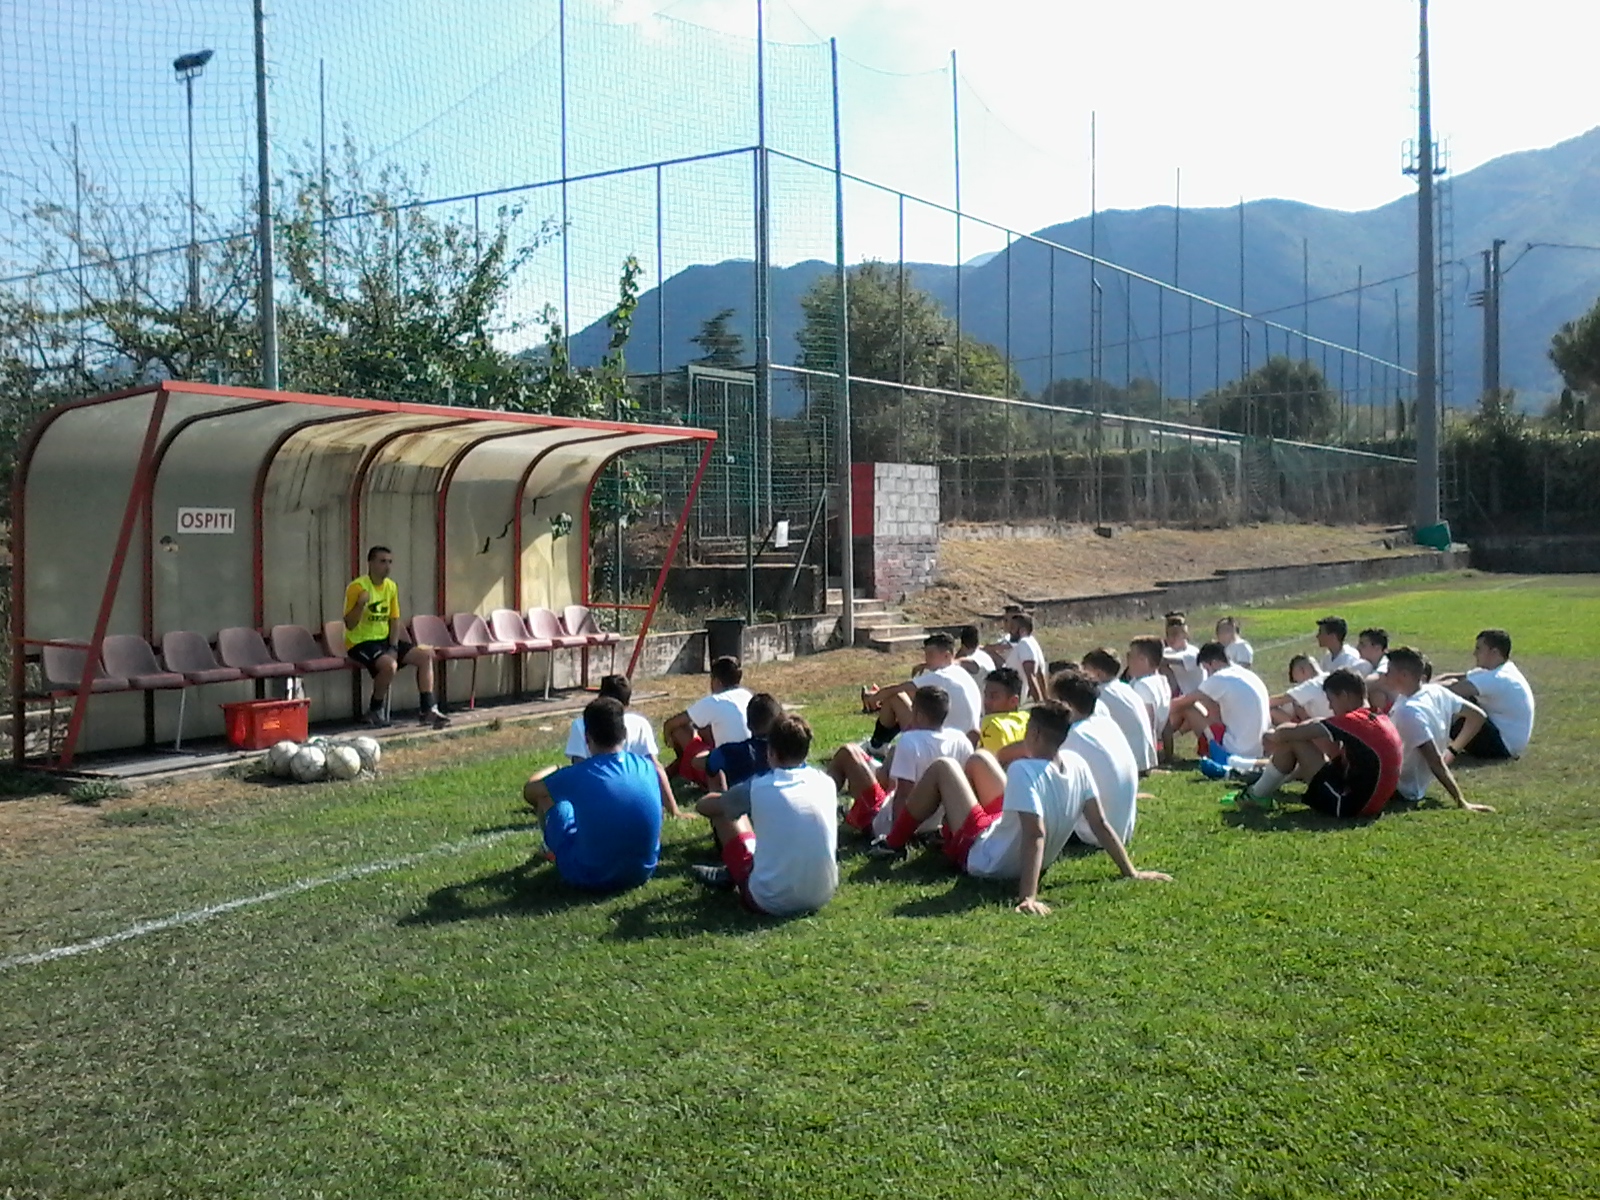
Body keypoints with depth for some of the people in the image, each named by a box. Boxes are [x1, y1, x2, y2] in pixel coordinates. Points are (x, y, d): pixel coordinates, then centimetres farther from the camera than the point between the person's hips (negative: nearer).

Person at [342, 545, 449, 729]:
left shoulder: (391, 586, 6)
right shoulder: (357, 587, -16)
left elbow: (394, 619, 10)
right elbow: (349, 625, -18)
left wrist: (393, 647, -3)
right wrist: (360, 604, -35)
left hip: (384, 639, 7)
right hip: (360, 643, -7)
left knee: (426, 655, -6)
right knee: (389, 665, -34)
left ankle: (427, 710, -4)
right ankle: (375, 711, -10)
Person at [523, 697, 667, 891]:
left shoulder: (578, 776, -17)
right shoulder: (647, 767, -8)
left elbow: (529, 791, 2)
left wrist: (555, 772, 23)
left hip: (590, 879, -3)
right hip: (642, 872, 4)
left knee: (544, 793, 13)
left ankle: (551, 848, 41)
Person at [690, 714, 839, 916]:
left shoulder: (758, 788, -11)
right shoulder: (826, 783, 0)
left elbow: (704, 805, 7)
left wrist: (730, 800, 30)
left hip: (772, 903, -4)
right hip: (823, 897, 4)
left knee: (724, 813, 12)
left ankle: (731, 875, 37)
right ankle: (731, 873, 42)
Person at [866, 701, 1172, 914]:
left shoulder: (1024, 770, -34)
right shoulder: (1077, 764, -13)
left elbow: (1036, 835, -41)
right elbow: (1101, 825, -8)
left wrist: (1028, 897, -45)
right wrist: (1131, 873, 1)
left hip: (982, 858, -7)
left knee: (942, 768, 4)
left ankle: (894, 843, 19)